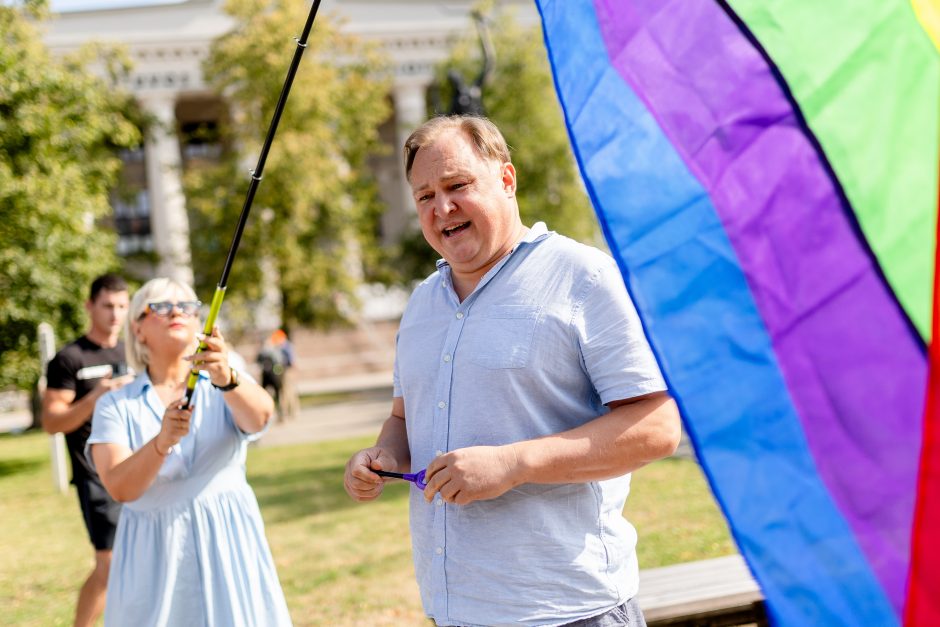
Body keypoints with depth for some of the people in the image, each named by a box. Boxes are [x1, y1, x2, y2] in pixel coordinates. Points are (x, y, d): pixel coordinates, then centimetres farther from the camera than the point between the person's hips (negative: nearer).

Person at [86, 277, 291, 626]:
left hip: (228, 544, 1)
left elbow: (260, 415, -21)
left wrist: (226, 379, -41)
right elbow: (120, 488, -13)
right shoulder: (116, 405, 1)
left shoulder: (228, 389, 3)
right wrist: (161, 443, -32)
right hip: (154, 556, 0)